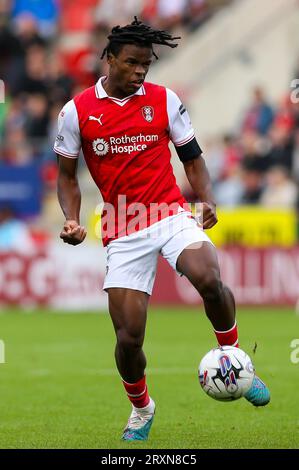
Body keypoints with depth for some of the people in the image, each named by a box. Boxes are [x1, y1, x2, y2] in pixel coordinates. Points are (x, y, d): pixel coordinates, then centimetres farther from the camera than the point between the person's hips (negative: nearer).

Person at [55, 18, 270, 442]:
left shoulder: (163, 100, 3)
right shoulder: (77, 111, 1)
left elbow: (192, 157, 11)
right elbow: (67, 174, 10)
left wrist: (207, 200, -7)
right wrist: (72, 220, -7)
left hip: (172, 216, 0)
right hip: (123, 232, 0)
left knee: (208, 279, -31)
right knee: (128, 336, -4)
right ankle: (140, 409, 26)